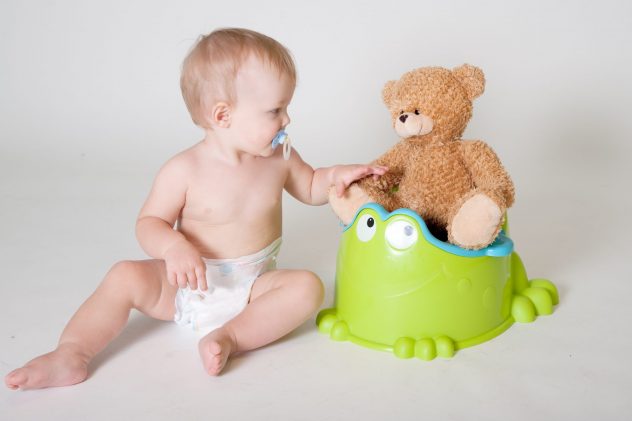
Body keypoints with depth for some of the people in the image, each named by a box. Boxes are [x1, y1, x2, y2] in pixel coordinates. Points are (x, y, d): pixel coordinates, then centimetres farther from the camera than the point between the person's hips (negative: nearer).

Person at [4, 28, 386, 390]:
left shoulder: (279, 159, -3)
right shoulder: (184, 171, -14)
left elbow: (309, 188, 15)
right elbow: (150, 222, -9)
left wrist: (337, 176, -5)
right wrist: (174, 246, -30)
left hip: (251, 286, 2)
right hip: (188, 286, -2)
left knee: (307, 287, -24)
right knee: (126, 276, -22)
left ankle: (230, 336, -29)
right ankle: (72, 353, -20)